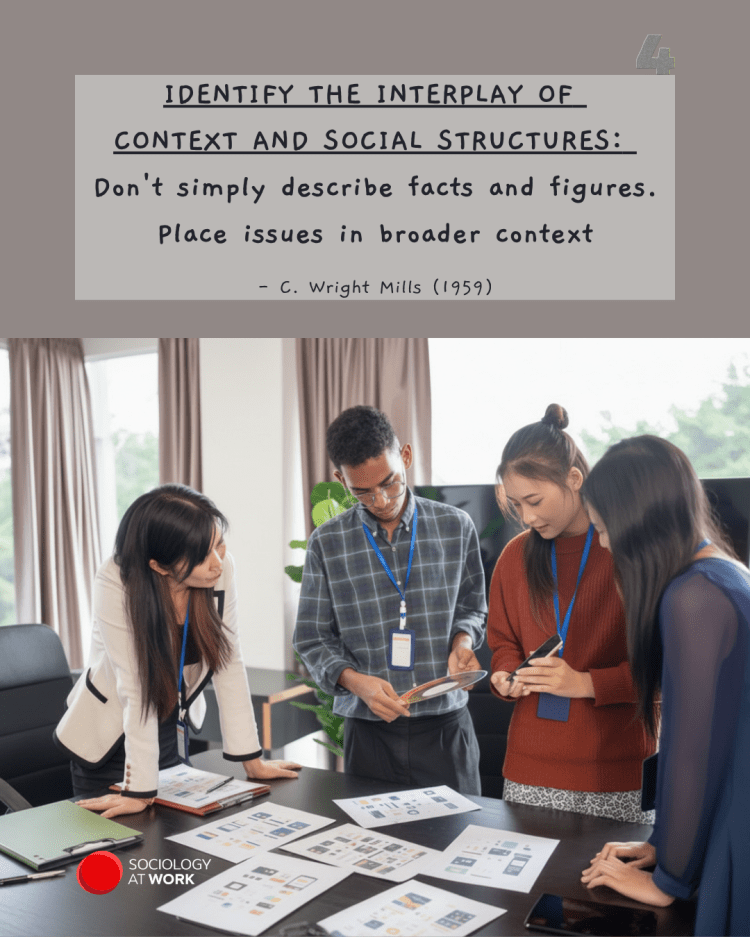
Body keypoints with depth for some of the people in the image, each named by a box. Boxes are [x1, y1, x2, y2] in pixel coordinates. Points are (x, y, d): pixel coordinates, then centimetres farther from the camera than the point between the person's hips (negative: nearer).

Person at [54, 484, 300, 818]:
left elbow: (228, 664, -13)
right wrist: (140, 791, -26)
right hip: (108, 739, -3)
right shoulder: (116, 586, -30)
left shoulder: (222, 570, -20)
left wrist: (251, 761, -11)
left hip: (170, 729, 4)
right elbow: (136, 690, -30)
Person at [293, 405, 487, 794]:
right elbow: (312, 639, 2)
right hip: (369, 731, 0)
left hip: (446, 726, 1)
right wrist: (355, 680, -15)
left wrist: (463, 638, -8)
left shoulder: (456, 527, 1)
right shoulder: (327, 543, -1)